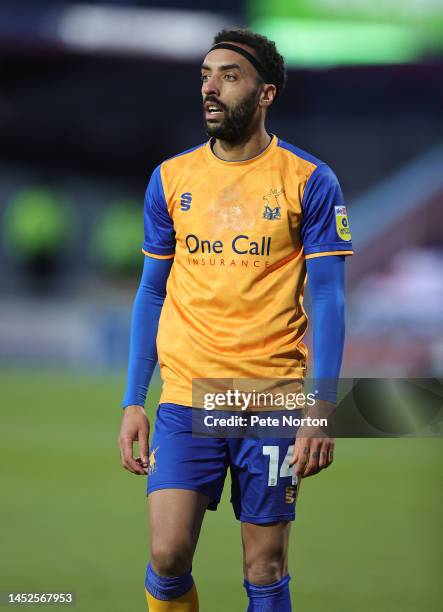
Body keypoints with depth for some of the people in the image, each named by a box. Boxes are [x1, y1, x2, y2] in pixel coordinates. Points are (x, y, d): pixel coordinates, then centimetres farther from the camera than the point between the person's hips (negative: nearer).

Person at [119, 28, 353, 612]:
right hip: (185, 399, 2)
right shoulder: (170, 179, 7)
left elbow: (327, 299, -3)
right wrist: (133, 402, 7)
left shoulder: (310, 182, -2)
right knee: (168, 554, -8)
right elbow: (151, 293, 13)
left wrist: (322, 408, -12)